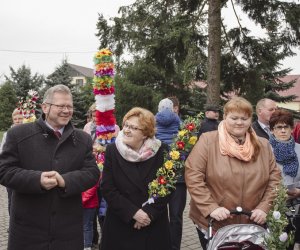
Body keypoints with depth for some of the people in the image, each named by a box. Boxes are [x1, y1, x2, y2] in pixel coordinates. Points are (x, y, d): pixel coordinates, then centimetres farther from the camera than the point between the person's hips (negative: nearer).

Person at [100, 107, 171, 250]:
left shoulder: (160, 152, -4)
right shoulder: (112, 151, -3)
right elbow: (107, 189, -7)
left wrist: (150, 213, -14)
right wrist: (133, 212, -14)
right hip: (120, 225, 0)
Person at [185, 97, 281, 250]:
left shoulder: (263, 145, 4)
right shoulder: (208, 141, -9)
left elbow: (274, 178, 6)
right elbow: (193, 175, -13)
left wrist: (264, 208, -6)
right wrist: (211, 207, -18)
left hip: (252, 225, 3)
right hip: (212, 223, -3)